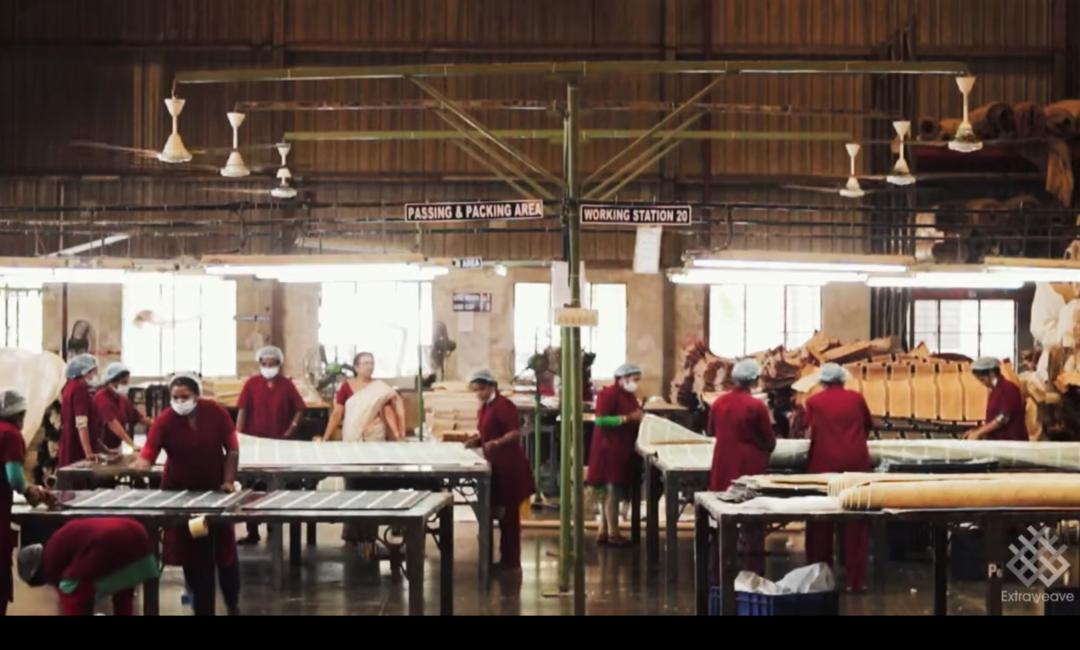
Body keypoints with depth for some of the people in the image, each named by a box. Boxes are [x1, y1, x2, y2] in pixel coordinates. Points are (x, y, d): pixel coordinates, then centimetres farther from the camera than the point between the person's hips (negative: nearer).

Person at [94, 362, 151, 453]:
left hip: (115, 448, 9)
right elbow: (112, 424, -30)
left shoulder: (122, 400, 9)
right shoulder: (102, 398, -19)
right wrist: (132, 445, -37)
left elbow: (140, 418, 15)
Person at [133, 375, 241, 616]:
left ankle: (233, 602, 29)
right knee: (191, 553, 2)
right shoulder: (165, 420, -16)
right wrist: (142, 464, -46)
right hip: (181, 492, -1)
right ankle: (202, 608, 14)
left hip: (215, 489, 1)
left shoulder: (217, 414, -11)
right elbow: (148, 455, -24)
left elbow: (232, 450, -3)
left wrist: (229, 480, -11)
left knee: (225, 549, 8)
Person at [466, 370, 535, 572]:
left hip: (509, 466, -9)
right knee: (502, 514, 13)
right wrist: (477, 441, 5)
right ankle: (506, 559, 20)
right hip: (496, 466, 9)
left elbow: (516, 433, -22)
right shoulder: (484, 408, 14)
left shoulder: (503, 405, -15)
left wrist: (496, 443, -35)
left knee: (509, 514, -5)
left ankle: (512, 562, 0)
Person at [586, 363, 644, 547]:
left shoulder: (627, 395, 16)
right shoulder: (609, 394, -14)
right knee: (611, 492, -7)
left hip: (622, 450, 10)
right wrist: (629, 418, -22)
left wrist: (640, 418, 4)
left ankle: (603, 532, 16)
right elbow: (600, 420, -22)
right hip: (610, 451, -10)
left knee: (610, 493, 12)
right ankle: (612, 534, -4)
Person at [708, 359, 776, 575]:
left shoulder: (719, 402, -2)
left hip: (723, 467, 4)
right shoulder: (756, 406, -15)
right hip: (750, 467, -4)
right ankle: (754, 572, 5)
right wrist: (763, 449, 16)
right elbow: (770, 442, -5)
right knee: (752, 521, 4)